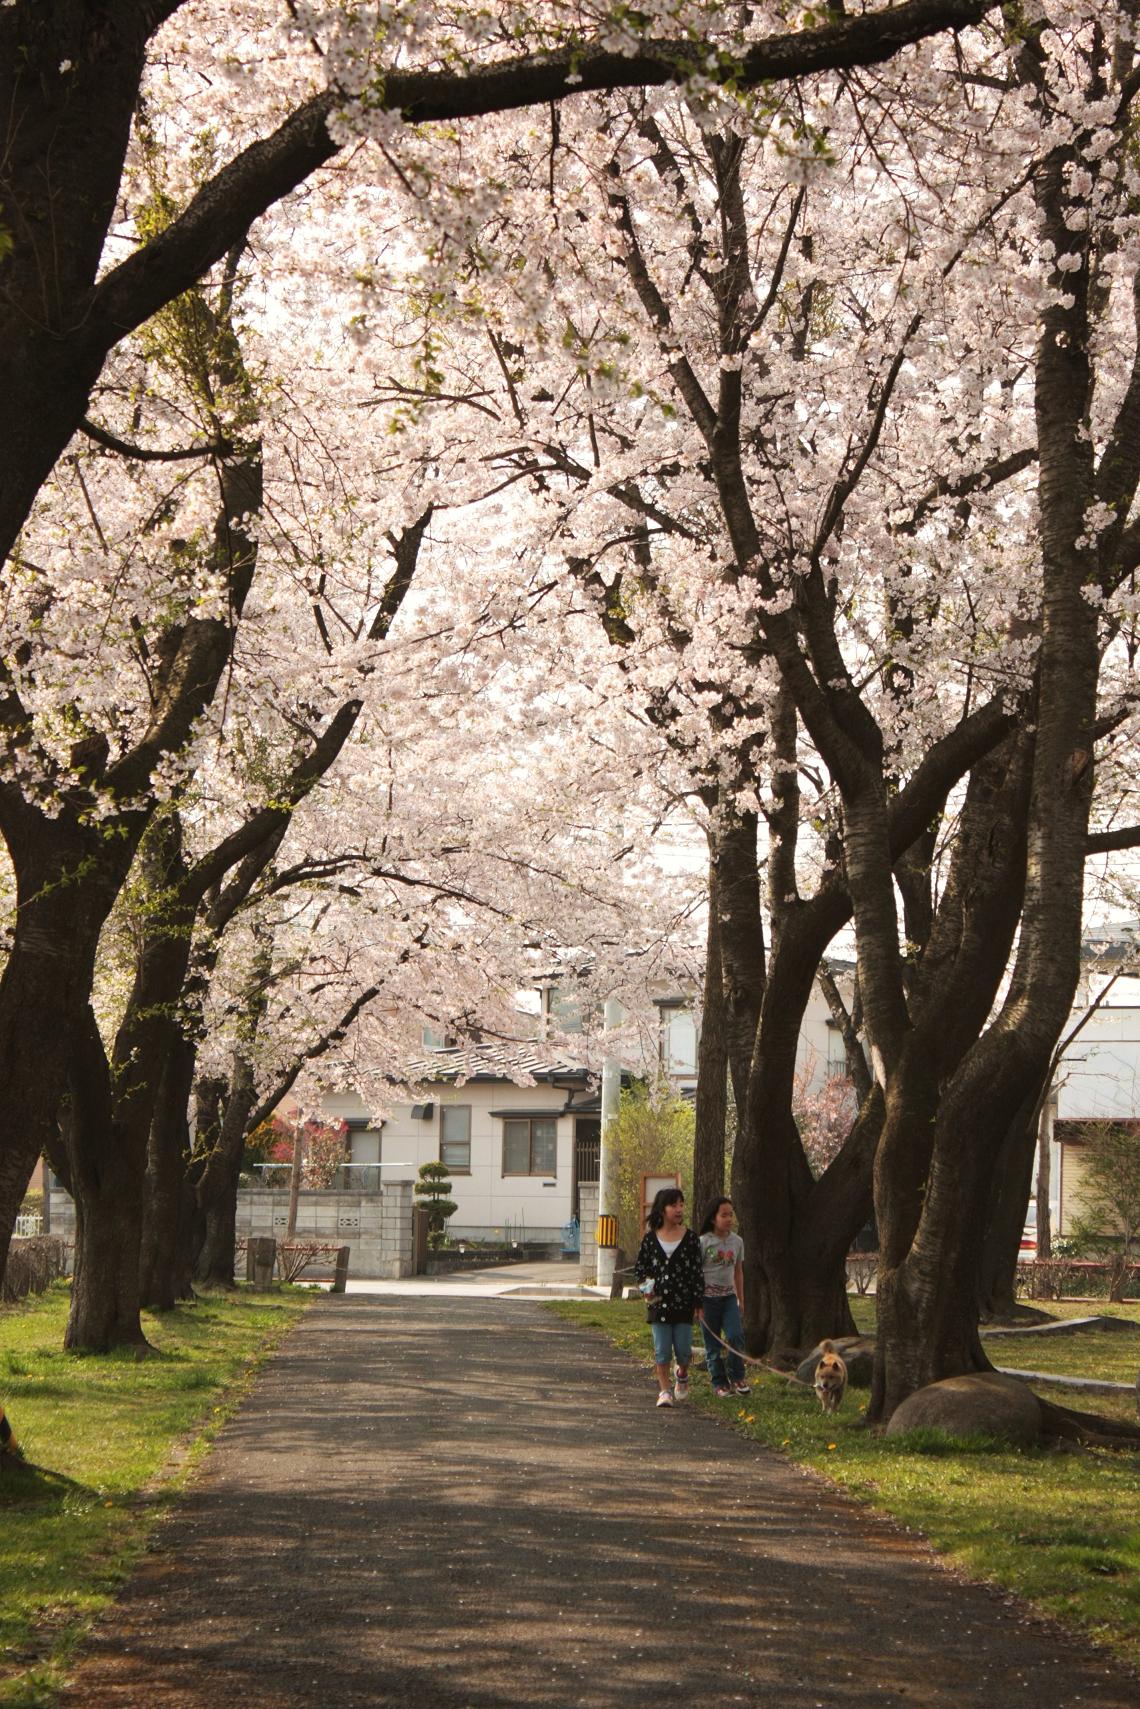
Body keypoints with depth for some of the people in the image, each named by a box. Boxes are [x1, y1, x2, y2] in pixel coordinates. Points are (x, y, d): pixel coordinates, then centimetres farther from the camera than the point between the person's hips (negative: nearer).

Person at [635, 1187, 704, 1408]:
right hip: (659, 1302, 1)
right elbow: (640, 1266, 13)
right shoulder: (651, 1238, 2)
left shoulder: (690, 1238, -1)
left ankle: (682, 1375, 34)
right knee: (662, 1350, 1)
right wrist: (646, 1285, -5)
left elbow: (697, 1272, 1)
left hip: (684, 1303, -1)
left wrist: (698, 1301, -2)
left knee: (683, 1349, 3)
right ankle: (664, 1390, 11)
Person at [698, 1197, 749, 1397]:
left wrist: (740, 1300, 15)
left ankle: (736, 1376, 4)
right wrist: (697, 1303, -9)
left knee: (735, 1335, -12)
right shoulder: (704, 1242, -7)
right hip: (708, 1296, -3)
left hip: (729, 1295, 3)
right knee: (713, 1343, 3)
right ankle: (719, 1382, 13)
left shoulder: (737, 1242, 6)